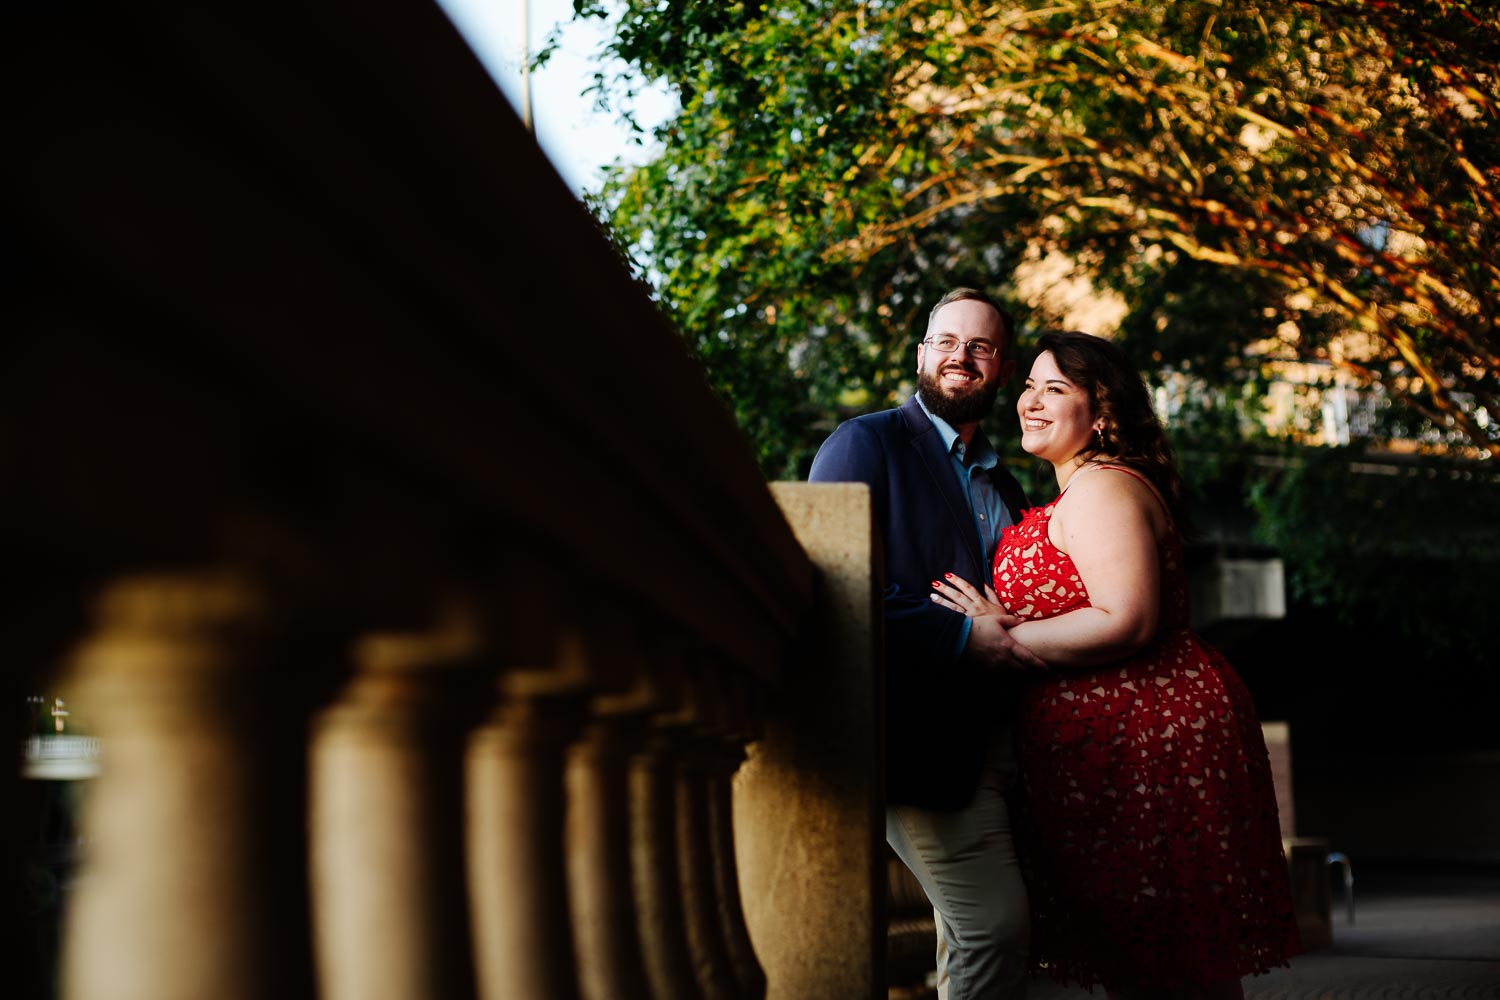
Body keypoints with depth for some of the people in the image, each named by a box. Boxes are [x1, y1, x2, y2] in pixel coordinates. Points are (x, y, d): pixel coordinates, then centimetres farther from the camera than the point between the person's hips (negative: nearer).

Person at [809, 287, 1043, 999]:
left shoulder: (1004, 487, 21)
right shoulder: (866, 444, -2)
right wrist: (961, 634, -18)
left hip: (992, 740, 8)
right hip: (922, 735, -8)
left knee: (970, 941, 12)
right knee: (995, 925, -17)